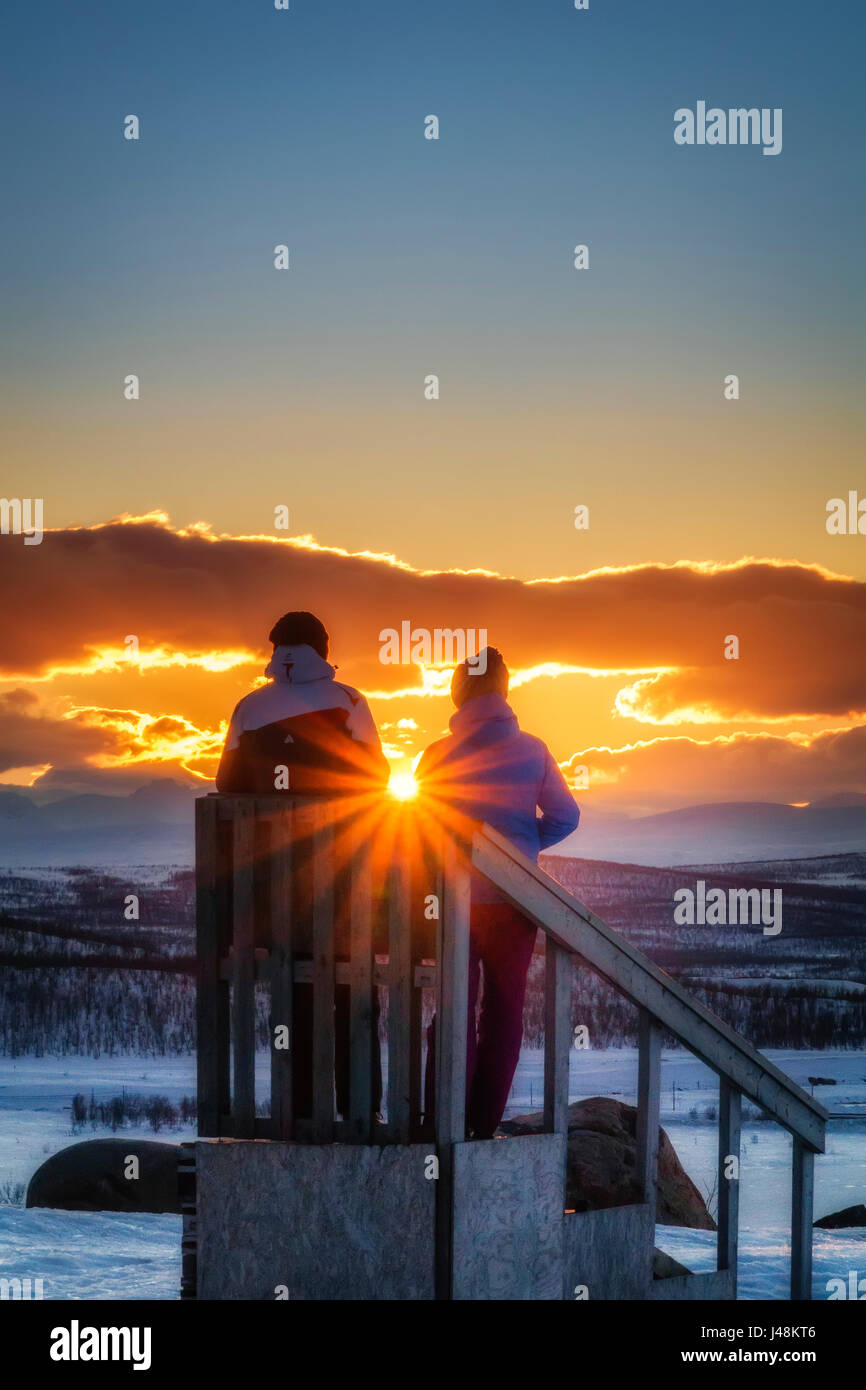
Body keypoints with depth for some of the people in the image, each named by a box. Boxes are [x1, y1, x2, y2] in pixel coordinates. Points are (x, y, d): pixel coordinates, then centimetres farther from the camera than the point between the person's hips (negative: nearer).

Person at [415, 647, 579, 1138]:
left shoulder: (440, 755, -5)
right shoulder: (532, 751, -1)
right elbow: (565, 816, 1)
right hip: (516, 902, 1)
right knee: (504, 1012, 8)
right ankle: (485, 1124, 6)